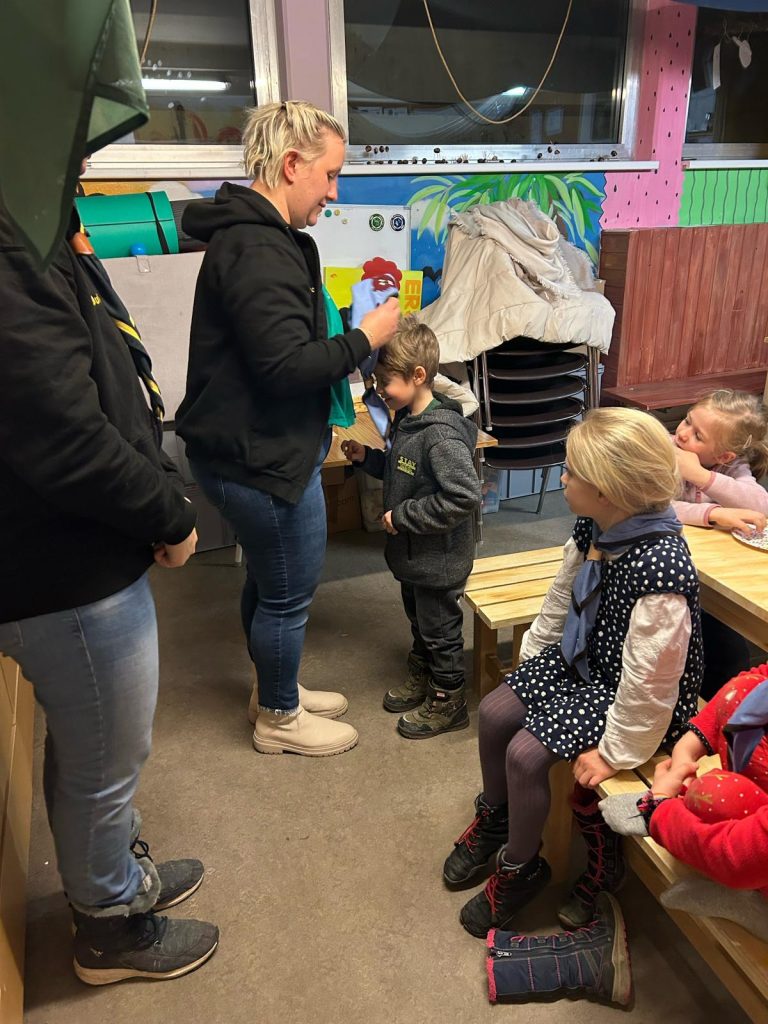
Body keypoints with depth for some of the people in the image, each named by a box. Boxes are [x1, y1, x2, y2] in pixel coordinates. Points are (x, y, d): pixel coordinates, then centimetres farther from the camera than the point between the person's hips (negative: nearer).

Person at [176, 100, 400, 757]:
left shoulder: (263, 236, 14)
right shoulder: (257, 250, -22)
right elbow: (287, 365, -28)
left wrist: (323, 430, 20)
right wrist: (367, 338, -15)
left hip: (262, 448, 11)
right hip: (261, 458, -11)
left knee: (269, 580, 23)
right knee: (289, 591, 6)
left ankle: (278, 690, 43)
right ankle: (279, 719, 27)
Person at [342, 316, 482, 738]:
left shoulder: (442, 435, -28)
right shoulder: (407, 419, 2)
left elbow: (465, 496, -33)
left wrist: (403, 516, -27)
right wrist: (366, 457, -1)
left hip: (438, 558, -9)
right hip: (412, 552, 9)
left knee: (439, 628, 9)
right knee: (418, 618, 26)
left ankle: (447, 700, 28)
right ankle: (421, 676, 47)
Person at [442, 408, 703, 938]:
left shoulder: (659, 569, -37)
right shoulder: (592, 529, -10)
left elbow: (649, 680, -30)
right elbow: (562, 595, 7)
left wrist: (615, 752, -20)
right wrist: (532, 653, 14)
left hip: (628, 693, -8)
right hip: (581, 659, 8)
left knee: (525, 753, -16)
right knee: (494, 712, 4)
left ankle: (520, 868, 14)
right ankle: (494, 820, 31)